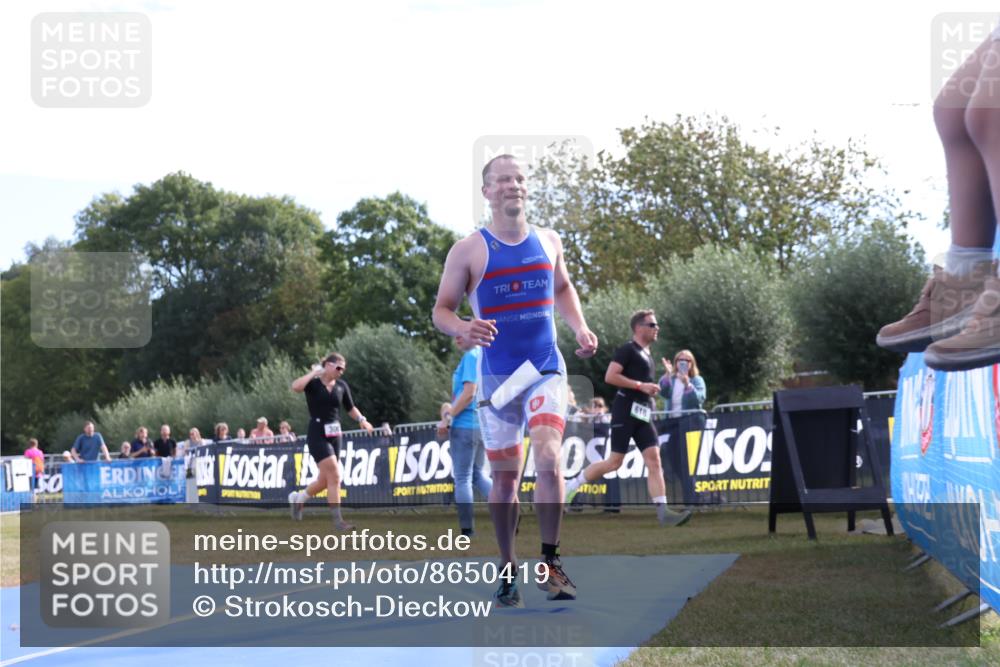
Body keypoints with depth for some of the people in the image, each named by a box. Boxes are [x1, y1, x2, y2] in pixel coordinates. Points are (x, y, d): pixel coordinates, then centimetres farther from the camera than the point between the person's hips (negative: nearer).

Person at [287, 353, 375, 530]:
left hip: (335, 435, 6)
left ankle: (297, 498, 37)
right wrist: (314, 372, -19)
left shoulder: (342, 386, 7)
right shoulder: (313, 383, -8)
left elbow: (350, 408, 17)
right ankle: (337, 520, -10)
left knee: (325, 480, 11)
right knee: (334, 476, -15)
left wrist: (361, 419, -2)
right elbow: (296, 386, -28)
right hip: (317, 435, -6)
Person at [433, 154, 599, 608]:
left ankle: (550, 562, -11)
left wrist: (580, 329, 8)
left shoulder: (549, 242, 6)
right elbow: (441, 310, -1)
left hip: (547, 370, 1)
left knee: (548, 457, -21)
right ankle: (507, 568, 23)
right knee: (505, 477, 6)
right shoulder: (468, 251, -4)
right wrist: (462, 328, -23)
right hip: (497, 375, -1)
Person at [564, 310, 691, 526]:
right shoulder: (627, 350, -6)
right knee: (615, 462, -7)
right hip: (626, 410, -8)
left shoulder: (646, 355, 21)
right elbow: (610, 376, -17)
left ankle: (662, 512, -14)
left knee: (654, 460, -6)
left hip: (643, 414, 8)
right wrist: (641, 385, -18)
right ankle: (572, 485, 11)